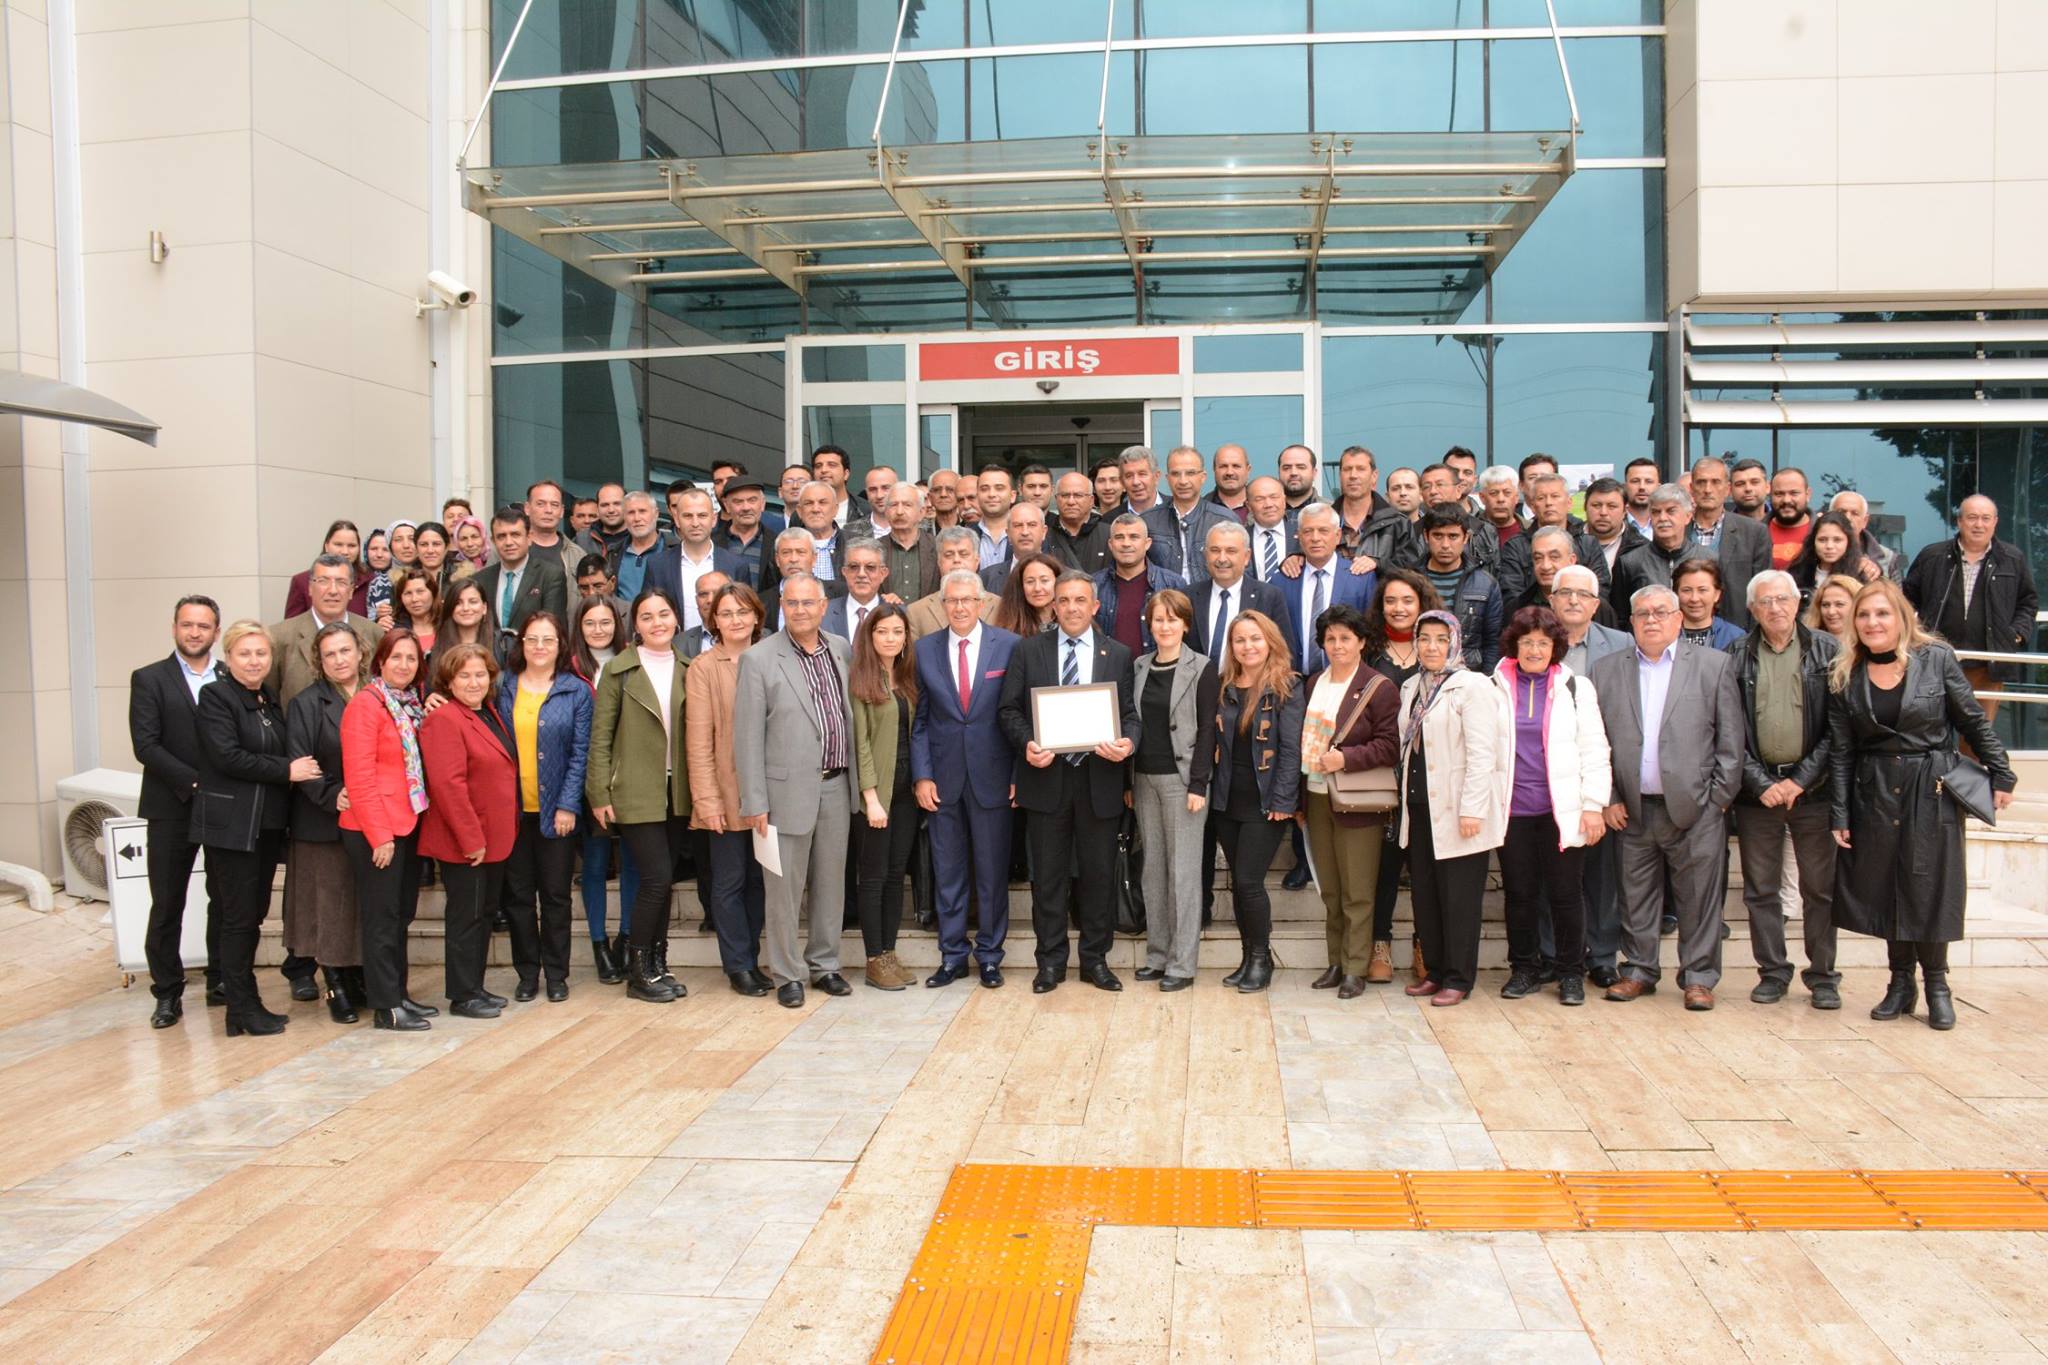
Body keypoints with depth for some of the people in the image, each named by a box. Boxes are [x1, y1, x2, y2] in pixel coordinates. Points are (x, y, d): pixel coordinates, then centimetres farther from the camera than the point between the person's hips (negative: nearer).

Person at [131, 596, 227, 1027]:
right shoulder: (149, 679, 1)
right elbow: (145, 745, -8)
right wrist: (194, 781, -15)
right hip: (173, 808, -1)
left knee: (226, 900, 7)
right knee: (166, 905, 4)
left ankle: (222, 982, 20)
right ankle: (168, 993, 13)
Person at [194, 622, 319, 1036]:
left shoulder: (271, 700, 15)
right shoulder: (216, 696, -7)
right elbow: (227, 756, -17)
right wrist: (287, 770, -15)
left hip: (268, 823, 7)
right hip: (232, 824, -7)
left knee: (254, 913, 11)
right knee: (240, 916, -2)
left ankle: (244, 1001, 19)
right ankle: (242, 1009, 6)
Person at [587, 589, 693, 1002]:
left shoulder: (688, 669, 8)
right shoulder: (619, 669, -3)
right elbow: (600, 736, -3)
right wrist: (600, 794, -8)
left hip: (677, 793, 4)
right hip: (636, 794, -4)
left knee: (660, 881, 9)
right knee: (657, 879, -8)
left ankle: (656, 964, 21)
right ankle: (639, 971, 7)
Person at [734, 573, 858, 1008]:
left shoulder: (842, 650, 7)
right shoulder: (759, 659, -6)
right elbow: (748, 735, -8)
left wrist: (859, 781, 8)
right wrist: (754, 802, -11)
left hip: (836, 787, 4)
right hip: (788, 788, -4)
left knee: (831, 881, 12)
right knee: (785, 886, 3)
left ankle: (825, 964, 26)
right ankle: (787, 974, 16)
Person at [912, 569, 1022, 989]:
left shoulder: (1008, 645, -3)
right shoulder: (924, 650, 3)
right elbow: (918, 719, 5)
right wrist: (921, 776, -2)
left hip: (991, 776, -2)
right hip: (942, 779, 2)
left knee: (992, 872, 7)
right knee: (947, 872, 9)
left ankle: (989, 955, 20)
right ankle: (952, 956, 21)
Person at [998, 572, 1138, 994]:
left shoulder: (1118, 655, 8)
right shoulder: (1028, 651, 6)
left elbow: (1130, 713, 7)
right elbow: (1008, 710, 4)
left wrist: (1127, 743, -14)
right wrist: (1026, 744, -14)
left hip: (1099, 778, 1)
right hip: (1046, 776, 0)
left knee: (1099, 872, 7)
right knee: (1048, 874, 6)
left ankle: (1096, 960, 20)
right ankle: (1050, 961, 17)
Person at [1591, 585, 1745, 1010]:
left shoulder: (1714, 665, 4)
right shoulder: (1606, 670, 8)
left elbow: (1730, 740, 2)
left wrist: (1718, 799, -4)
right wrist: (1608, 799, 1)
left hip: (1695, 810, -2)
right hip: (1633, 811, 2)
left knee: (1698, 900, 4)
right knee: (1636, 899, 8)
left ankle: (1699, 977, 15)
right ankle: (1639, 971, 21)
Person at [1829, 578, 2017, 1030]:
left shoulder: (1936, 658, -3)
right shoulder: (1845, 677, 1)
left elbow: (1975, 722, 2)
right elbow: (1840, 751, 2)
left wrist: (2001, 776, 2)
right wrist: (1840, 816, 0)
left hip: (1933, 790, -2)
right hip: (1875, 793, 2)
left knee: (1931, 887, 2)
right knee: (1884, 889, 6)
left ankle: (1936, 985, 15)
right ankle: (1900, 982, 19)